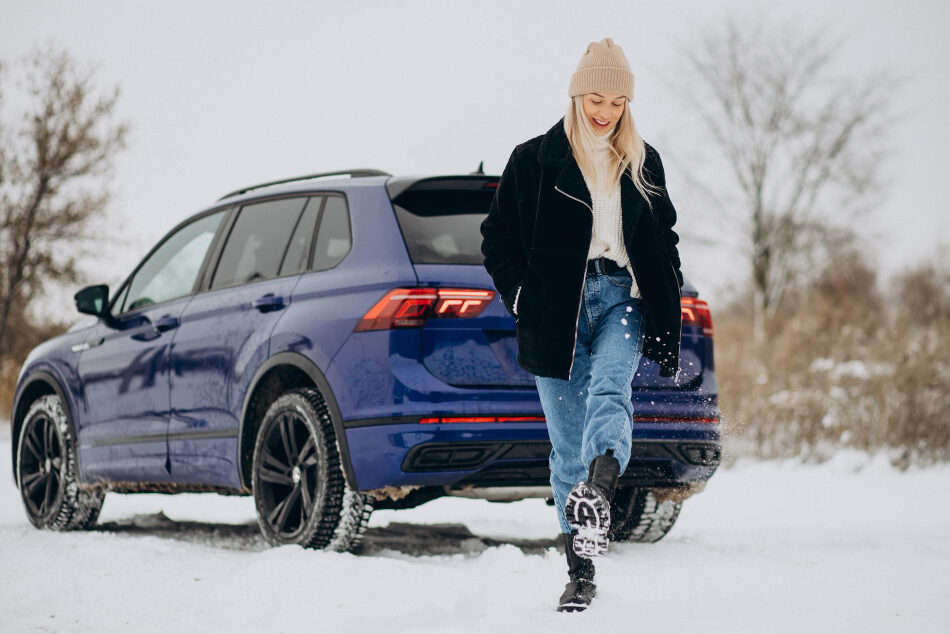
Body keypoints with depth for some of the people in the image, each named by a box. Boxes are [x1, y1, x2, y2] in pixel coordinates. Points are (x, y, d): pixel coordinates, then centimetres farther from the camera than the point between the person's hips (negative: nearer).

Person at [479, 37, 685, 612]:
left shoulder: (643, 164, 14)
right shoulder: (535, 159, 6)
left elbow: (664, 244, 20)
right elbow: (498, 236, 9)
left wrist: (667, 328, 12)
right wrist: (523, 299, -5)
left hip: (623, 300, 1)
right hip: (557, 314, 0)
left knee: (608, 391, -30)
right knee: (568, 445, -1)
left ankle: (596, 495, -56)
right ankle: (581, 569, 6)